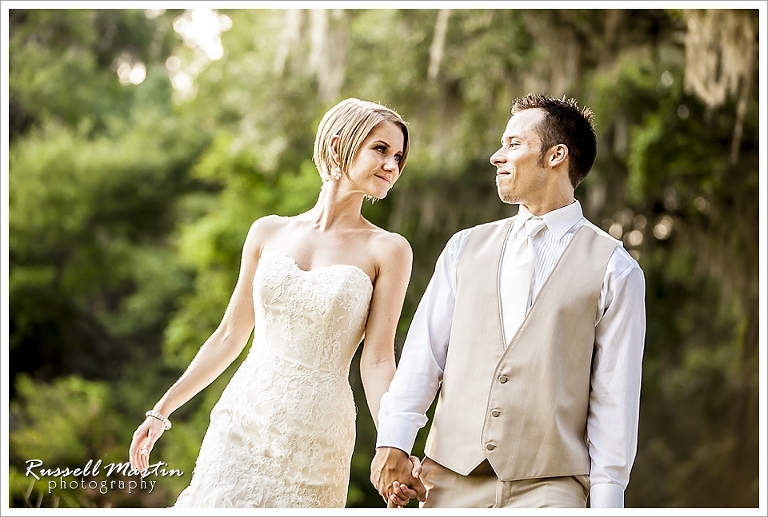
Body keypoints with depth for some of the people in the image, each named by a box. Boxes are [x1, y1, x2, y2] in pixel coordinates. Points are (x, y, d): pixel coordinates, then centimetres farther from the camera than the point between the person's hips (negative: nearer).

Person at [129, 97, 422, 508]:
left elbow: (377, 360, -7)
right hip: (242, 420, 2)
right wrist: (163, 410, 13)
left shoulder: (387, 250, -2)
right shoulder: (269, 232, 6)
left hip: (316, 438, -2)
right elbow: (230, 335, 12)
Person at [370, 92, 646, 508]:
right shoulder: (465, 248, 12)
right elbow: (424, 353, 5)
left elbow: (612, 399, -1)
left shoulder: (614, 269, 1)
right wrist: (393, 442, -6)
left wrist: (606, 501, -4)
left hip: (547, 488, -3)